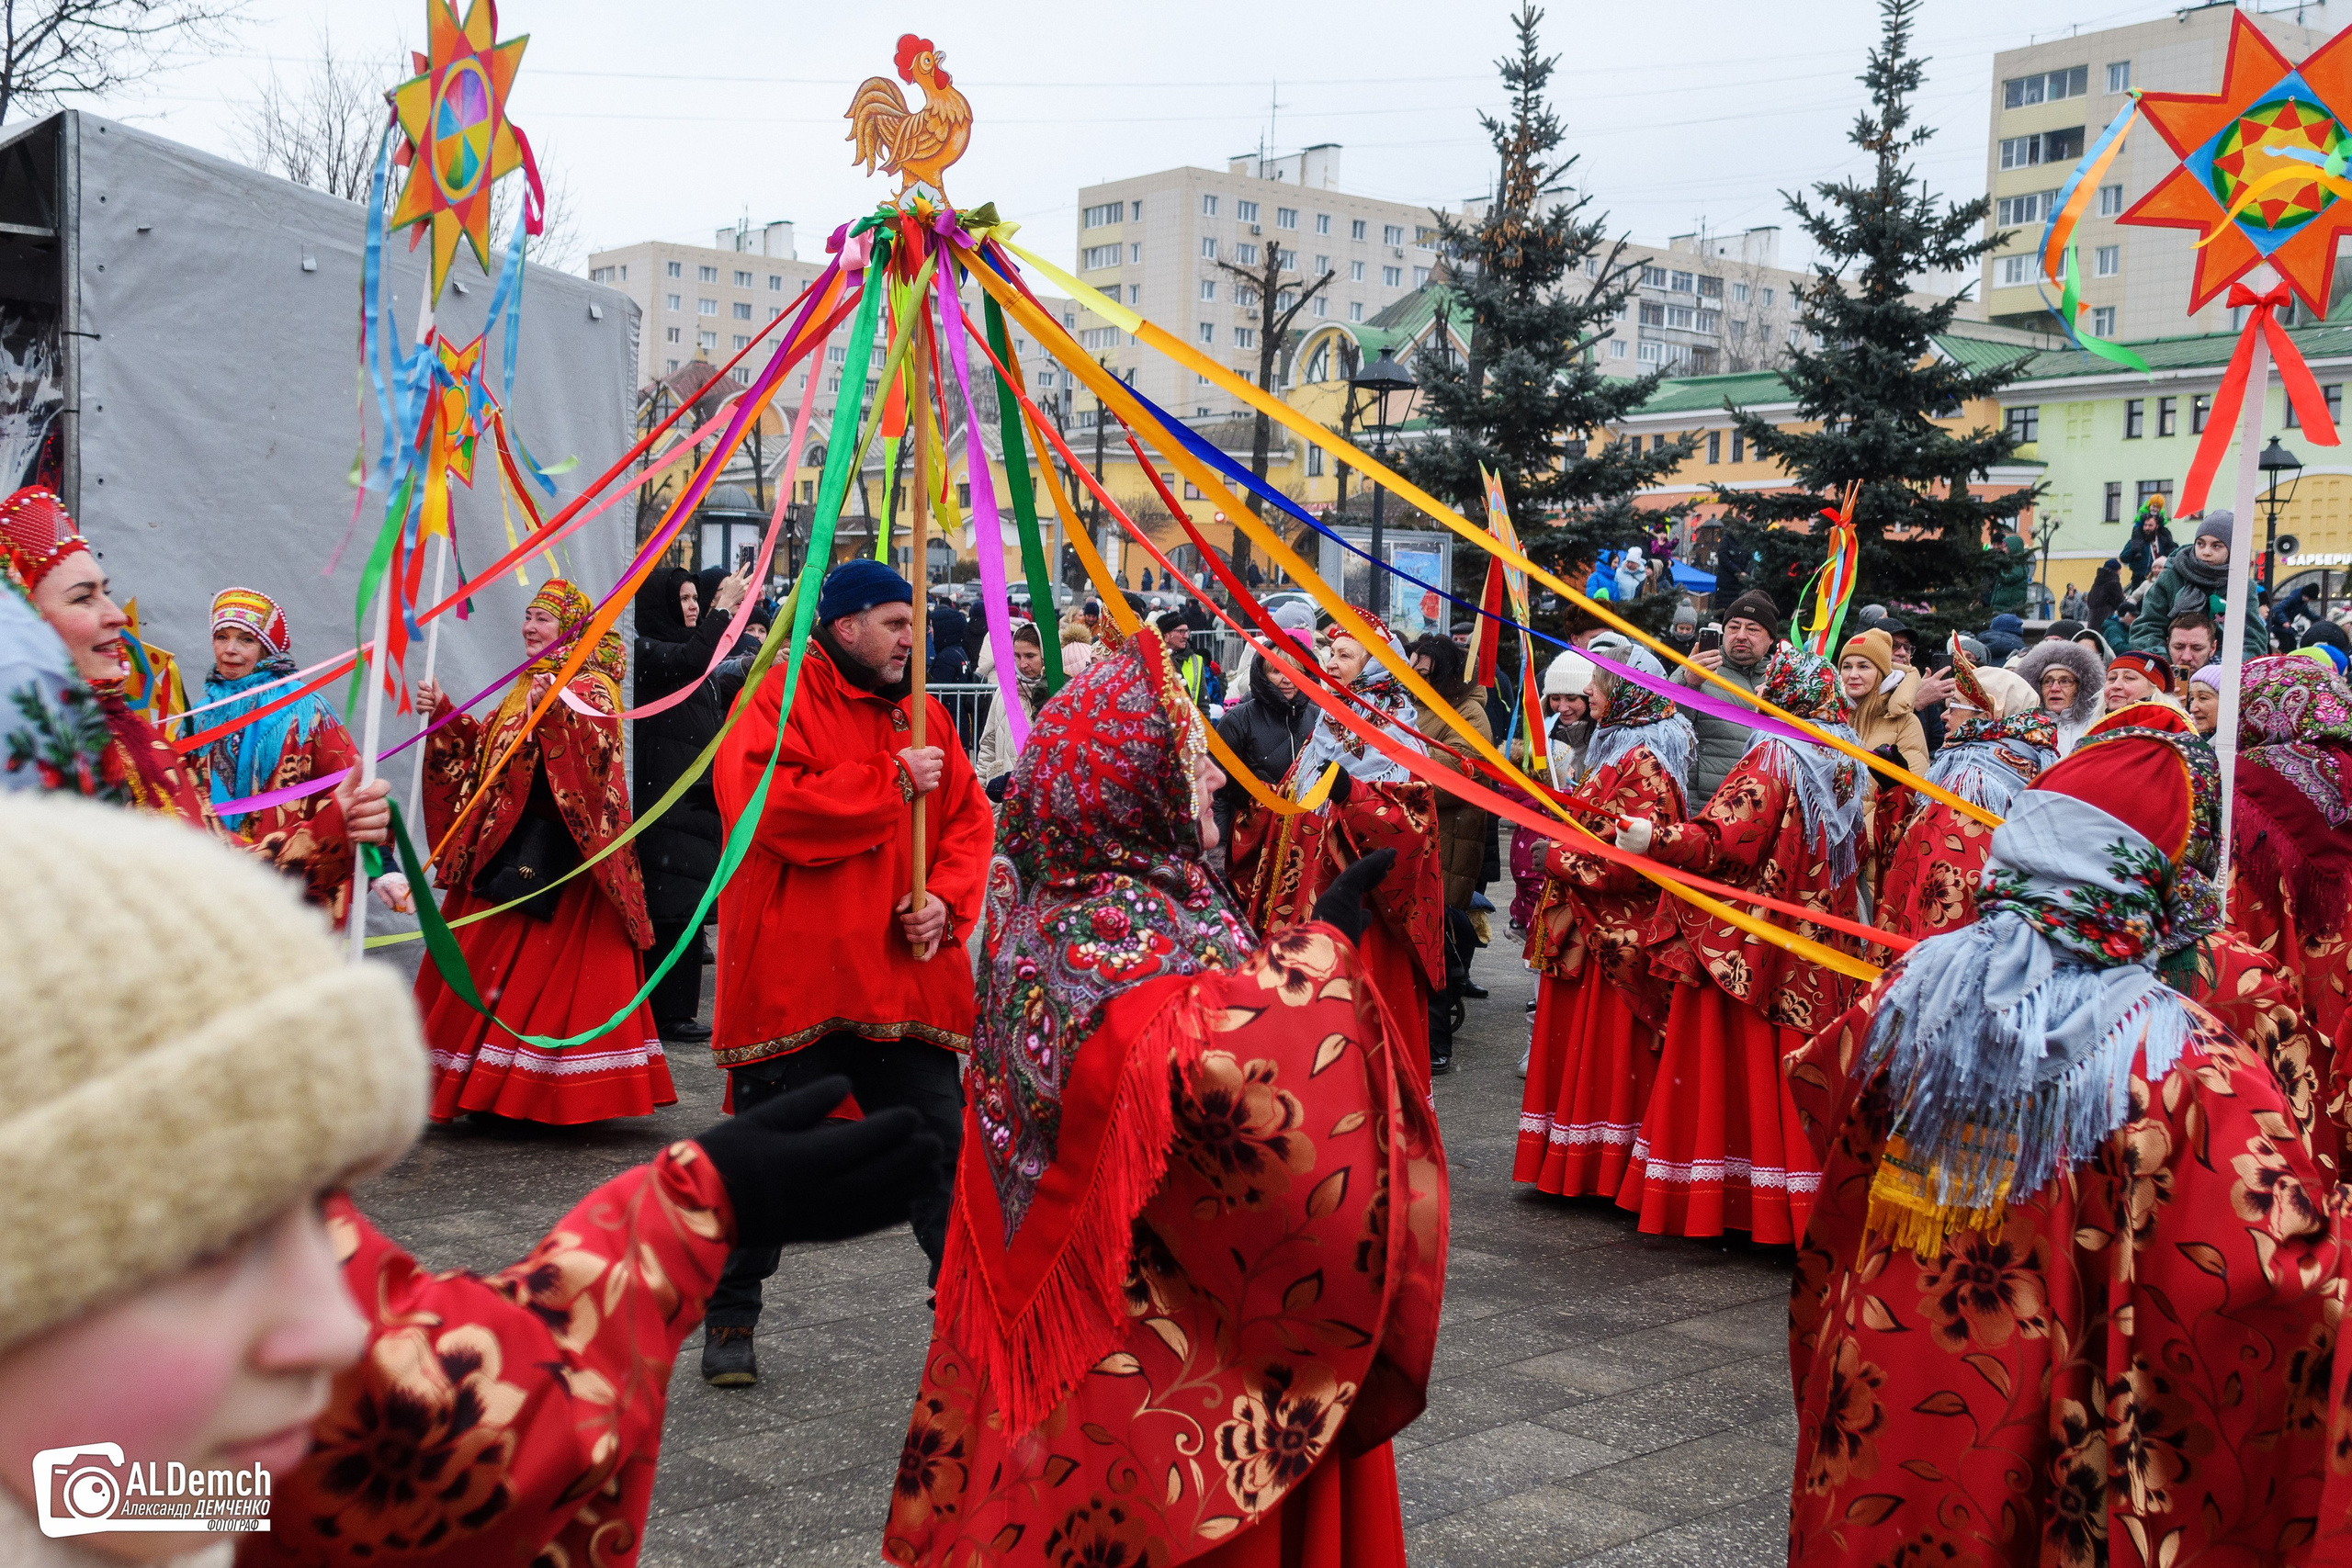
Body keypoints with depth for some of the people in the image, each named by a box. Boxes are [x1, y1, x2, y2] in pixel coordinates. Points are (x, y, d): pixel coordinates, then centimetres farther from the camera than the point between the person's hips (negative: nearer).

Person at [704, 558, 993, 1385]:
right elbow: (768, 804, -21)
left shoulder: (921, 713, 13)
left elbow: (969, 819, 11)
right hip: (794, 973, -5)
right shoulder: (778, 700, -6)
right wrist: (893, 783, -16)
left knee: (942, 1151, 7)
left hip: (908, 973, 5)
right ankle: (730, 1322, 23)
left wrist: (947, 899, -7)